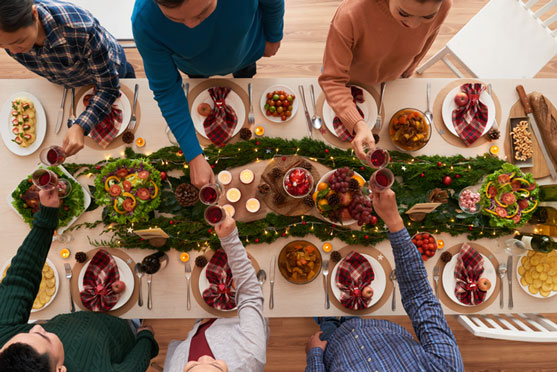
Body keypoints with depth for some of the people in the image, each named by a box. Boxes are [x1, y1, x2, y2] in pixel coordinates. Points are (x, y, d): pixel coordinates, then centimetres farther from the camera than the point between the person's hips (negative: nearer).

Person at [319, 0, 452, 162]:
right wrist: (358, 125, -56)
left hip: (390, 80, 3)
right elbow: (333, 80, -42)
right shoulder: (350, 14, -47)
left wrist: (406, 73, 8)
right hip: (349, 79, -2)